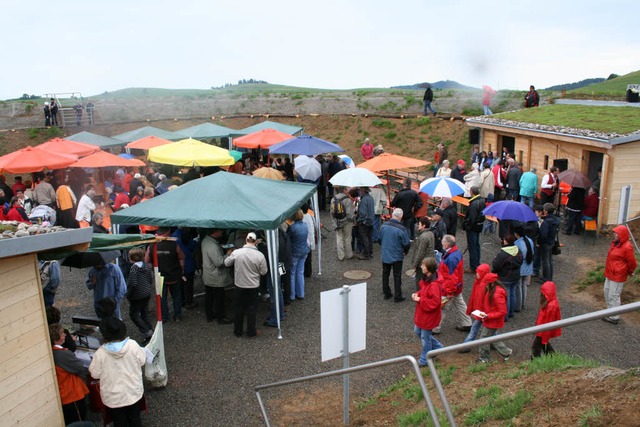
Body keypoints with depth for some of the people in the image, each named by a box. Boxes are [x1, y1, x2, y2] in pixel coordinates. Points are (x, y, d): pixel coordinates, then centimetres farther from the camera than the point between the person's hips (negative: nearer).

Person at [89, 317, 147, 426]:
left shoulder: (101, 352, -22)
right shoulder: (133, 345, -19)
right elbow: (142, 361, -3)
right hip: (133, 392, 2)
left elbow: (95, 374, -9)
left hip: (113, 397, -1)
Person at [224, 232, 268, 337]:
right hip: (253, 287, -1)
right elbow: (263, 272, -7)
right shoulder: (260, 255, -18)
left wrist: (228, 254, 18)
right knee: (251, 309, 15)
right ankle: (251, 332, 25)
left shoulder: (236, 253, -16)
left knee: (238, 309, 17)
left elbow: (226, 263, 0)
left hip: (239, 286, 1)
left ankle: (237, 331, 30)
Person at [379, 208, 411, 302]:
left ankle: (386, 293, 28)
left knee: (385, 274, 18)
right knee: (397, 276, 8)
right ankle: (397, 297, 14)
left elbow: (380, 239, 5)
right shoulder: (401, 229, -22)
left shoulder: (383, 226, -8)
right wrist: (405, 251, 7)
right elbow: (407, 244, -14)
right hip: (397, 256, -4)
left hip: (385, 255, 4)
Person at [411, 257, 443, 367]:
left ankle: (424, 360, 30)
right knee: (417, 331, 25)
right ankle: (437, 347, 41)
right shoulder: (426, 279, -1)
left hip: (429, 316, -10)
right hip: (421, 313, 10)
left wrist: (420, 300, -25)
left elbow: (435, 302, -32)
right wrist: (417, 294, -4)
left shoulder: (434, 285, -32)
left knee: (425, 337, 9)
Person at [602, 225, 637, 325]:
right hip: (609, 274, 9)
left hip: (618, 276, -9)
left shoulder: (627, 247, -22)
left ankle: (614, 317, 11)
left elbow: (632, 263, -13)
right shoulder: (615, 243, 5)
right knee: (607, 292, 18)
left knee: (614, 296, 0)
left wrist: (629, 273, 4)